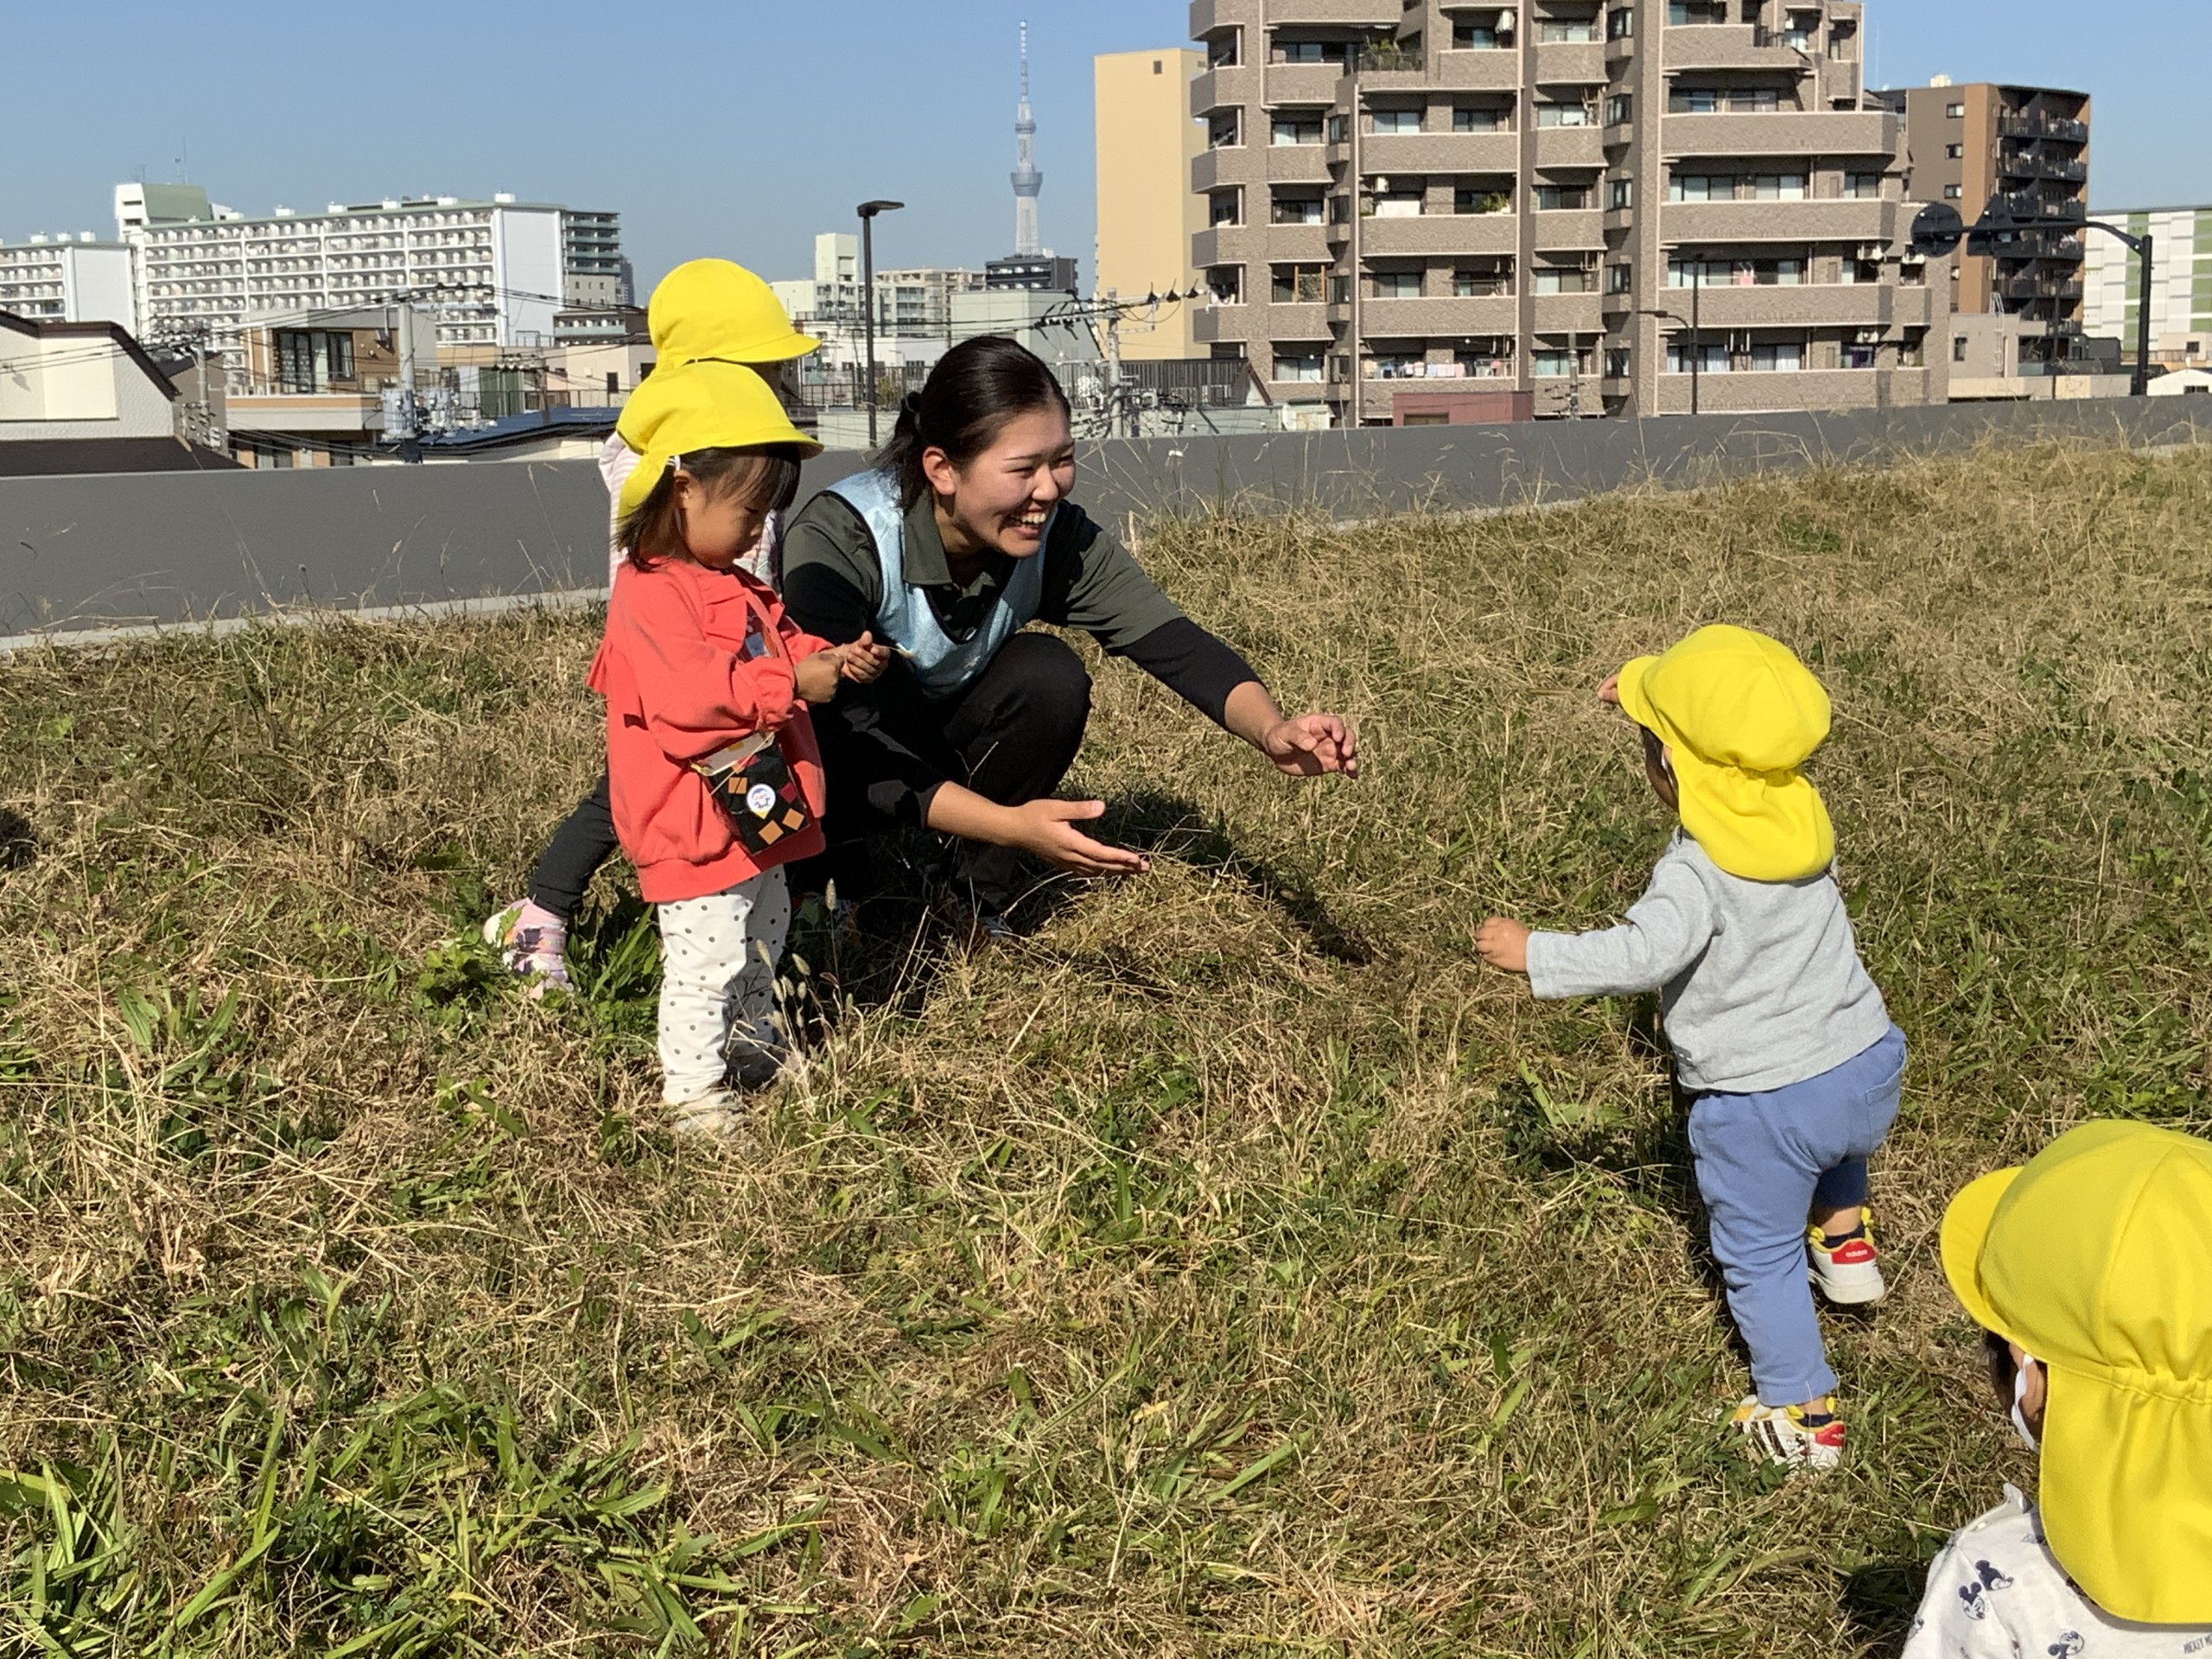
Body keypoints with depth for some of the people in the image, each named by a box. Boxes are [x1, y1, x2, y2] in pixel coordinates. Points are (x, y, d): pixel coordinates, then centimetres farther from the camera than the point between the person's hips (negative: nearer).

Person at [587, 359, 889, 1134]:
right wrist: (794, 682, -28)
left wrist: (831, 660, 1)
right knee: (706, 961, -7)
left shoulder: (735, 587, 13)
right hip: (693, 823, -11)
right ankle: (692, 1090, 3)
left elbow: (778, 645, 22)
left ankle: (751, 1042, 44)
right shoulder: (650, 591, -21)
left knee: (764, 939, 25)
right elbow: (691, 689, -31)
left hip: (755, 814, 11)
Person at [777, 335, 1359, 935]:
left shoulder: (1057, 537, -20)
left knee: (1048, 676, -25)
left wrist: (1271, 730, -48)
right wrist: (1009, 825, -49)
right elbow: (851, 744, -38)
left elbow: (1173, 642, -27)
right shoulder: (837, 542, -33)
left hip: (940, 741, 4)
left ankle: (978, 901, -5)